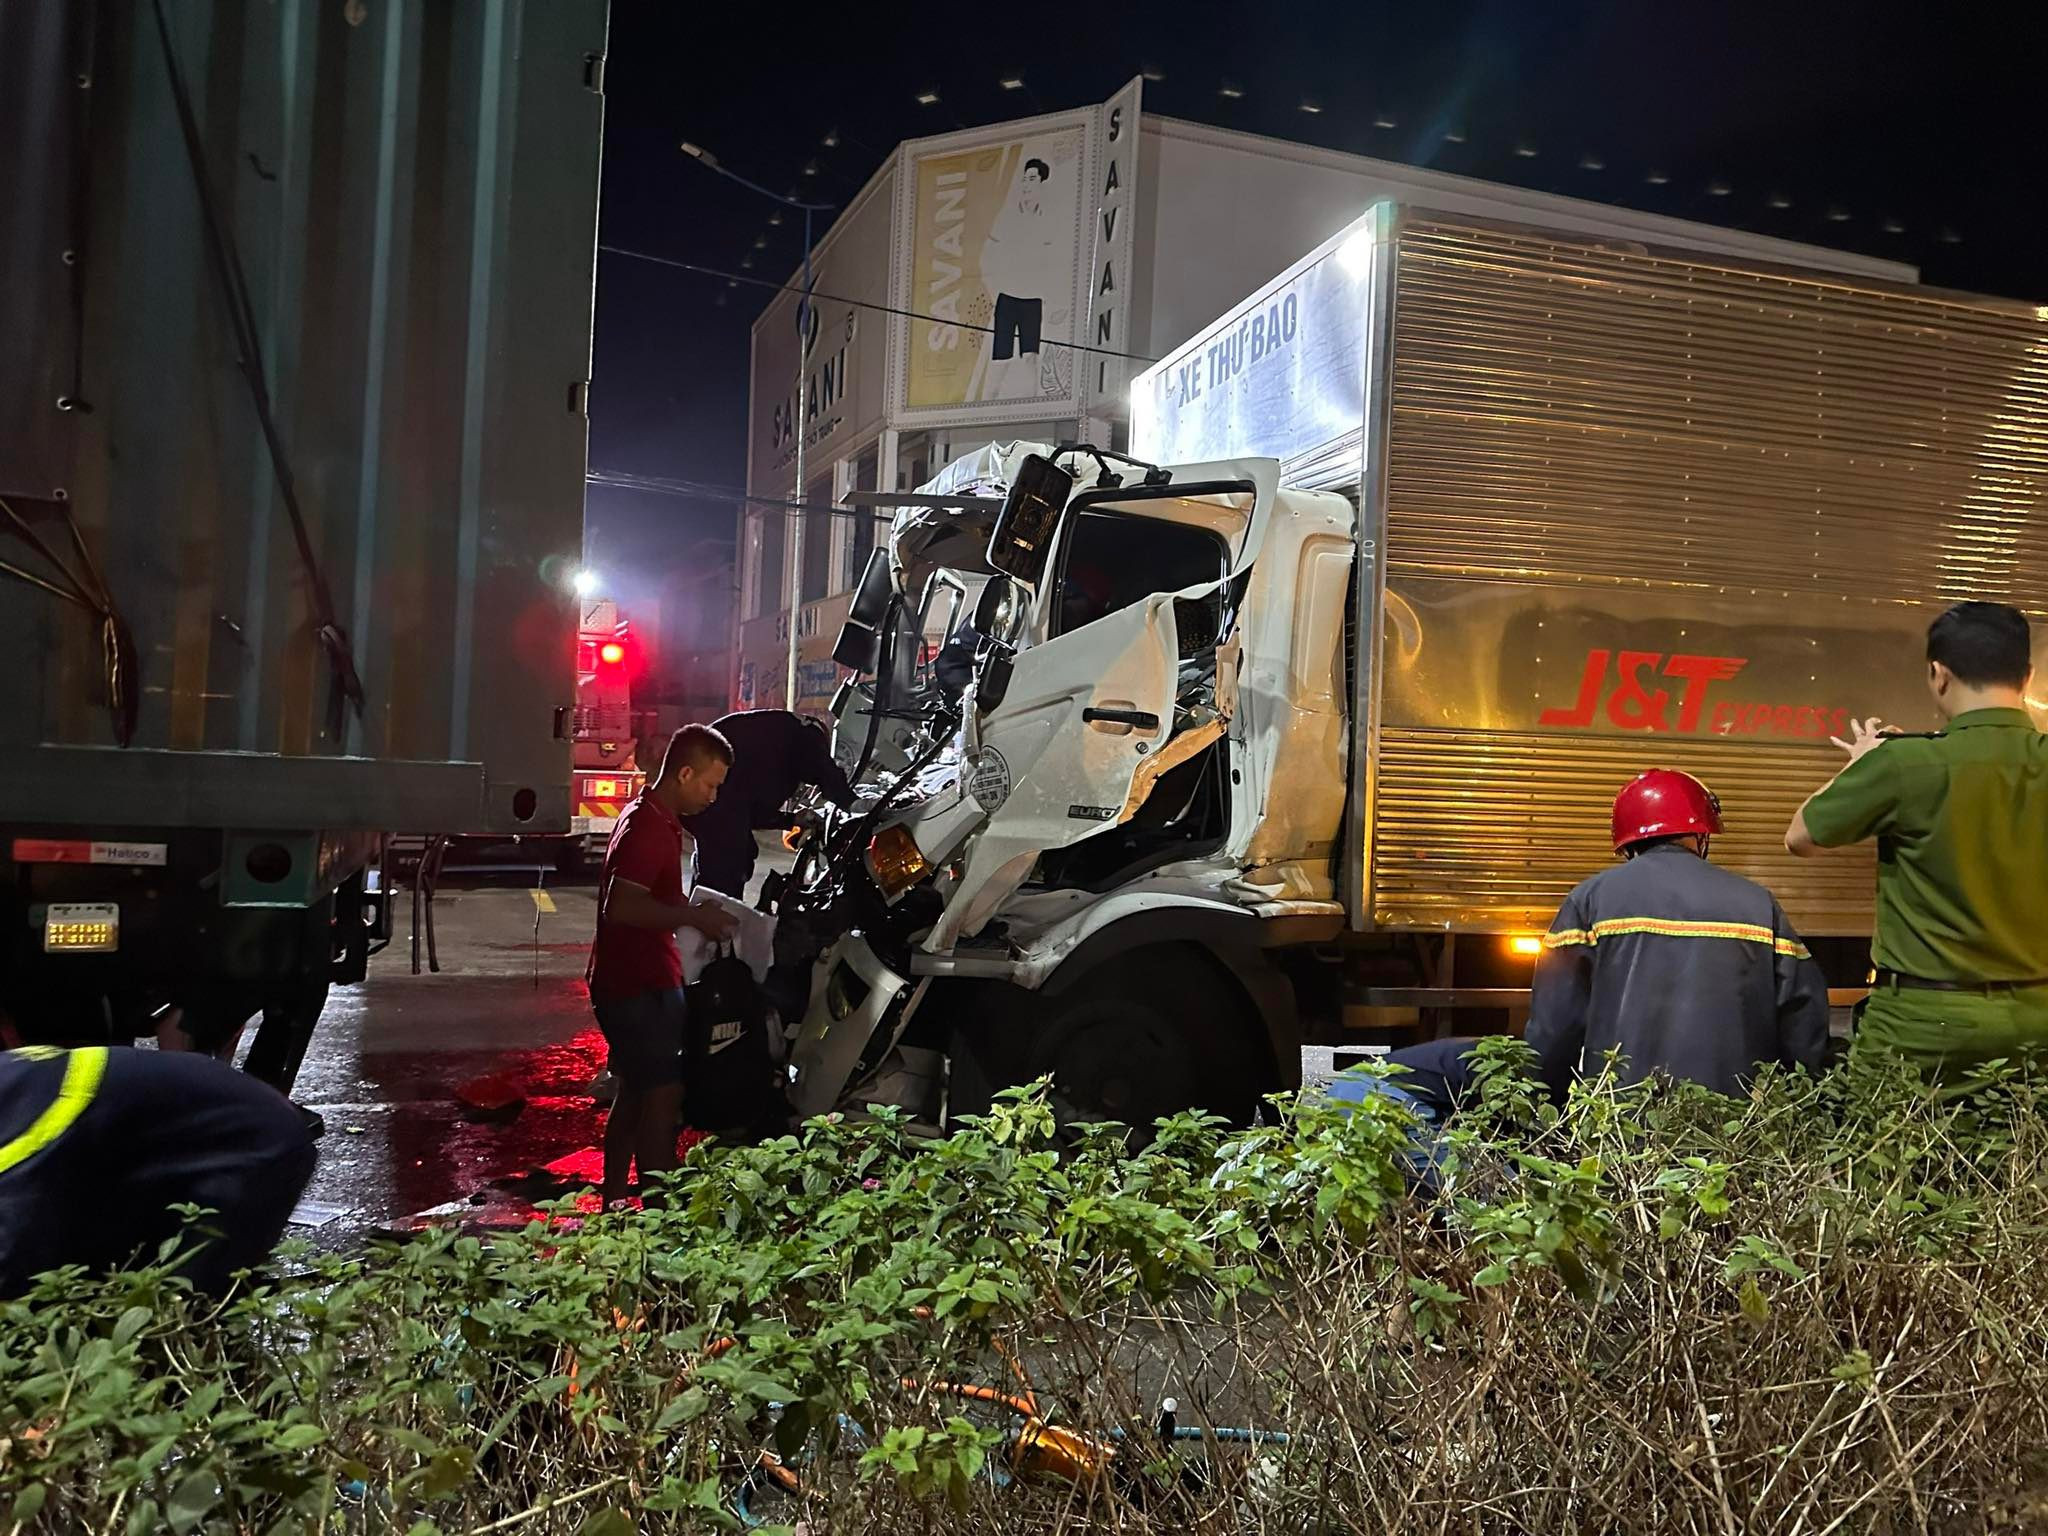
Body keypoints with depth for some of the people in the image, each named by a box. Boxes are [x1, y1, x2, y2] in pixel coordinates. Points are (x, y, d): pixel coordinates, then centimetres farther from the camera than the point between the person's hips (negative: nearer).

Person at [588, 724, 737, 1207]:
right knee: (663, 1096, -8)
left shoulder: (661, 822, 14)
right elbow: (621, 906, -28)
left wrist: (695, 915, 13)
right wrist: (694, 917, -22)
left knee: (633, 1095, 16)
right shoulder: (647, 827, -19)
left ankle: (614, 1204, 26)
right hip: (640, 985, -11)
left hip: (641, 981, 11)